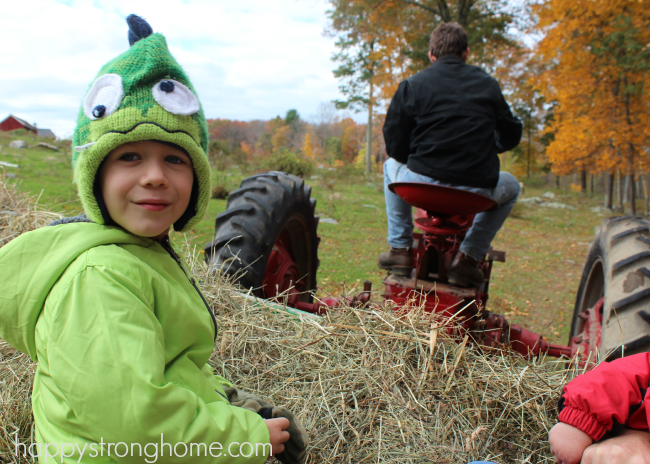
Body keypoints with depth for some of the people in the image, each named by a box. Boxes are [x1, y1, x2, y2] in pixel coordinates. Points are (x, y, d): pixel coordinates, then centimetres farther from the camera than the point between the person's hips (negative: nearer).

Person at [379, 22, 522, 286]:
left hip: (422, 185, 0)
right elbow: (510, 137, 17)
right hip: (475, 193, 1)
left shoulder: (412, 85, 4)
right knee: (511, 186, 34)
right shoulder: (488, 85, 11)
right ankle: (468, 258, 20)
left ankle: (400, 250, 28)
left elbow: (394, 146, 3)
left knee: (392, 166, 33)